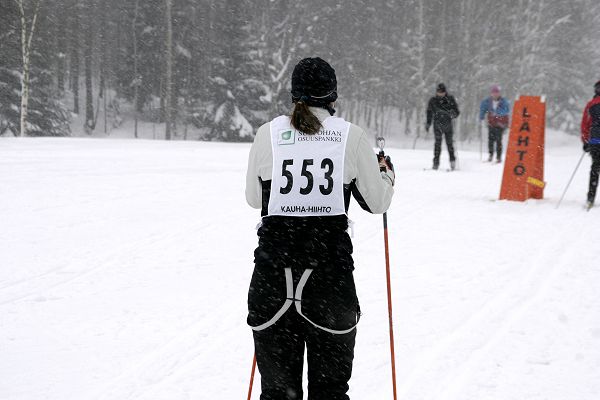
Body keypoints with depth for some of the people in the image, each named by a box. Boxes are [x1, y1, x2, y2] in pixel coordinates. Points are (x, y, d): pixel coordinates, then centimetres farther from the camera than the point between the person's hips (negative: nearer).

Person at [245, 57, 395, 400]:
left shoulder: (268, 134, 1)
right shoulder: (351, 136, -1)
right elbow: (376, 202, 7)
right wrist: (387, 173, 27)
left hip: (273, 271, 1)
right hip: (330, 274, -1)